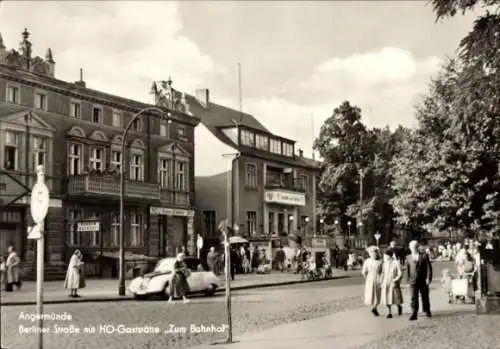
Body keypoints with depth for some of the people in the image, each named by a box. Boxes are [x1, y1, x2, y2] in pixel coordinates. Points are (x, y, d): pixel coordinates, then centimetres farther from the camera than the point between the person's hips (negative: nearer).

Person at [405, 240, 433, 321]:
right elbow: (407, 269, 12)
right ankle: (414, 314, -9)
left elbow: (429, 267, -3)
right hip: (413, 281, 1)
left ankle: (427, 310, 31)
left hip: (423, 280, -1)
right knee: (414, 297, -8)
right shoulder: (408, 257, 7)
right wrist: (408, 279, 7)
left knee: (425, 296, 11)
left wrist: (428, 278, -10)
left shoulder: (424, 256, 0)